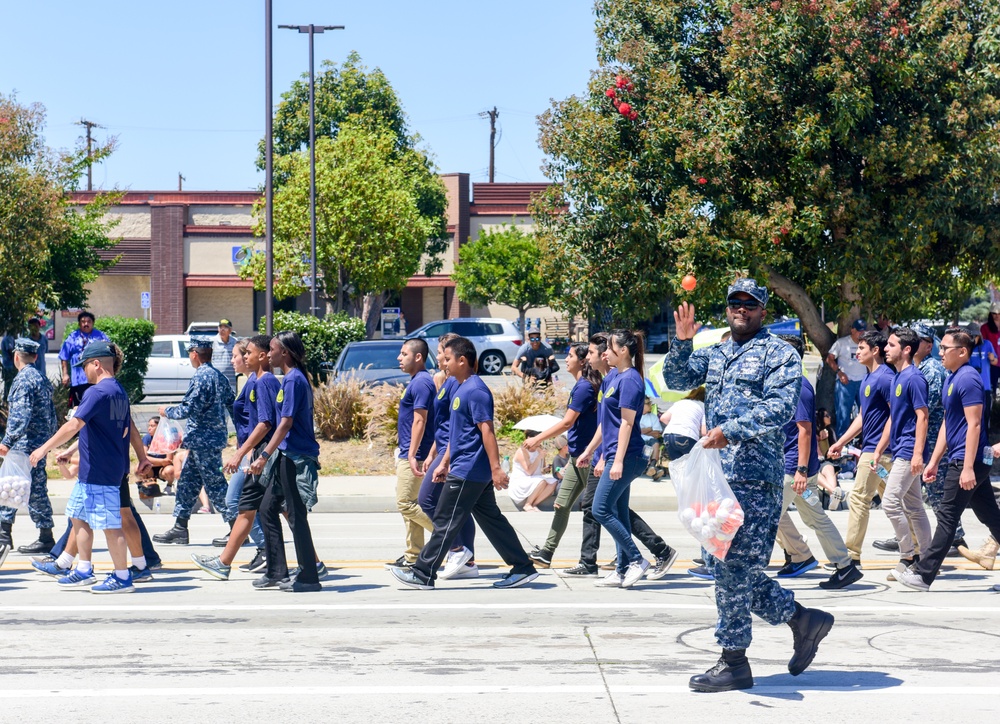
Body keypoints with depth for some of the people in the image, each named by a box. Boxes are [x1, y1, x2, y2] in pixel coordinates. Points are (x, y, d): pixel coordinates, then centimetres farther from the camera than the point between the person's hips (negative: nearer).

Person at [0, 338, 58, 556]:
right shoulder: (42, 379, 16)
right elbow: (51, 415, 19)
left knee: (35, 490, -5)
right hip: (40, 442, 10)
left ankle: (46, 538, -1)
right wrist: (49, 438, 24)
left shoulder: (23, 379, -13)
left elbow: (20, 415, -22)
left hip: (26, 444, -10)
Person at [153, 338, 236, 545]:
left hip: (204, 440, -10)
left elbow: (187, 409, -20)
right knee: (187, 481, 14)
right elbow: (232, 405, 17)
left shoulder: (201, 377, -17)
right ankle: (179, 529, 18)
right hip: (215, 436, 10)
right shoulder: (219, 376, 12)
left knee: (215, 484, -5)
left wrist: (167, 411, -2)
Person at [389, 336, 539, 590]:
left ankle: (423, 573, 4)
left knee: (445, 522, -3)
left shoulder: (475, 391, -16)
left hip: (467, 472, -10)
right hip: (476, 472, 10)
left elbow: (487, 430, -21)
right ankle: (523, 568, 14)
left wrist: (496, 468, -24)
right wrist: (445, 463, 23)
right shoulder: (461, 389, 15)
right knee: (491, 519, 12)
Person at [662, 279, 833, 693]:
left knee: (736, 568, -7)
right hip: (719, 473, 8)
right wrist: (682, 342, -2)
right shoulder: (714, 354, 19)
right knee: (736, 569, 10)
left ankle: (734, 661, 1)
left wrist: (731, 430, -22)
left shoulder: (779, 353, -2)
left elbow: (781, 407, -14)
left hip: (755, 475, -8)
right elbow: (677, 380, 14)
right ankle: (803, 620, 24)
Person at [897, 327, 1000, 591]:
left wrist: (968, 467, -23)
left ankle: (924, 573, -1)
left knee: (947, 516, -5)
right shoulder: (952, 379, 15)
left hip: (967, 461, -10)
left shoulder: (968, 379, -15)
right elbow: (948, 424, 20)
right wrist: (934, 461, 19)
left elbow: (974, 425, -20)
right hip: (966, 461, 10)